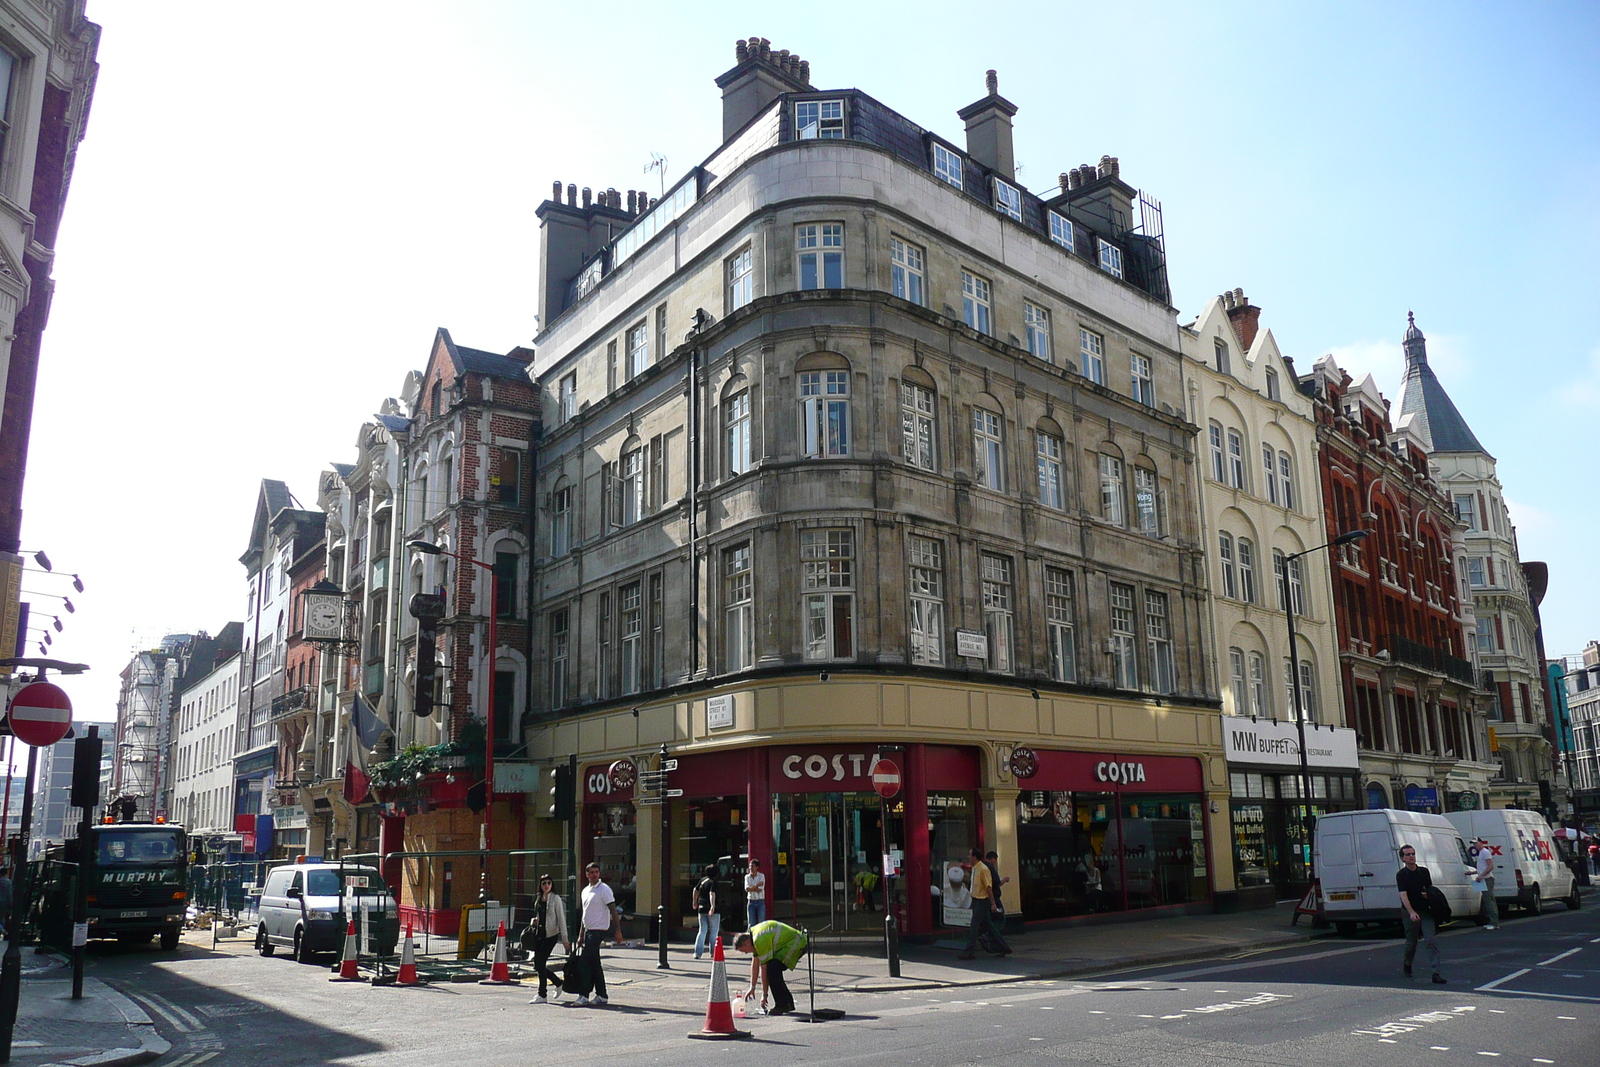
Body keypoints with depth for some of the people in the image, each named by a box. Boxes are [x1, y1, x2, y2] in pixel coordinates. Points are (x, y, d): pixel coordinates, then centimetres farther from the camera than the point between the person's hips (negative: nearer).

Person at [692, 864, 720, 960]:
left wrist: (694, 901, 34)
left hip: (701, 908, 6)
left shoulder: (703, 879, 9)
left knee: (702, 931, 11)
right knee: (713, 931, 6)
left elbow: (695, 890, 20)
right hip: (711, 909, -6)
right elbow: (712, 894, -26)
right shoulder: (713, 882, -11)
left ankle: (698, 952, 2)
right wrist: (713, 906, -35)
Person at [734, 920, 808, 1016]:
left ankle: (782, 1005, -9)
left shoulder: (760, 940, -23)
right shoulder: (753, 932, 8)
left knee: (772, 969, -18)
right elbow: (755, 963, 14)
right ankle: (788, 1003, 17)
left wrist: (764, 995, -9)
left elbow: (764, 969, -18)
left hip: (796, 944, -10)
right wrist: (752, 988, 17)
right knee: (774, 970, 6)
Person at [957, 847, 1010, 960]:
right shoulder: (974, 868, 11)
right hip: (976, 900, 9)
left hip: (982, 901, -9)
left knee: (974, 926, -8)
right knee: (989, 926, 13)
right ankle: (1004, 947, 21)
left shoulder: (983, 869, -16)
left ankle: (968, 952, -6)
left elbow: (989, 887, -17)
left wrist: (993, 903, -18)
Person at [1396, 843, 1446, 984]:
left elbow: (1431, 889, 19)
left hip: (1425, 911, 3)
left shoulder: (1424, 871, 6)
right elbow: (1403, 895, -18)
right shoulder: (1401, 875, -8)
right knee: (1411, 942, 10)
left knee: (1432, 941, -10)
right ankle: (1407, 965, 35)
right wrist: (1411, 912, -31)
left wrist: (1428, 894, -6)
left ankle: (1436, 973, -13)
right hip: (1410, 913, -3)